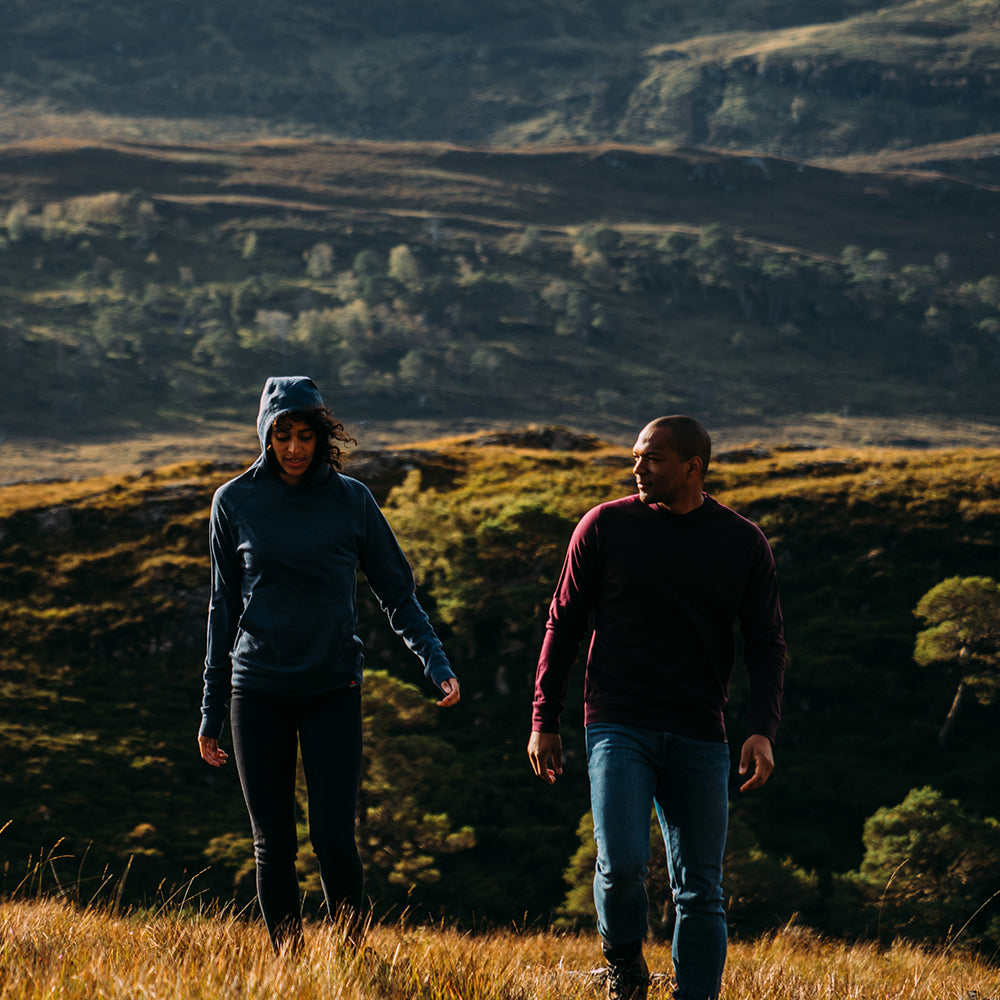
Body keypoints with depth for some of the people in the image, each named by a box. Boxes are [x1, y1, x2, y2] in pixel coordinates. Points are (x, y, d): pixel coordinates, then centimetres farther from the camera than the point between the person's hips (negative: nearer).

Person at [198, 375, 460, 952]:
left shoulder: (351, 500, 1)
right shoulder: (236, 502, 4)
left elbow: (397, 592, 6)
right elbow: (225, 606, 9)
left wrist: (437, 664, -9)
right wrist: (213, 709, 10)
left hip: (333, 688, -1)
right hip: (259, 692, 1)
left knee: (334, 837, -8)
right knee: (273, 843, 4)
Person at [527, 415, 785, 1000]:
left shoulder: (744, 544, 4)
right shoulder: (606, 527, 2)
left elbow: (767, 644, 6)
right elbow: (564, 623, 8)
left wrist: (764, 731, -9)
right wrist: (544, 721, 5)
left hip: (699, 736, 2)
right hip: (619, 729, -1)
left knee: (701, 891, 2)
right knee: (621, 865, -17)